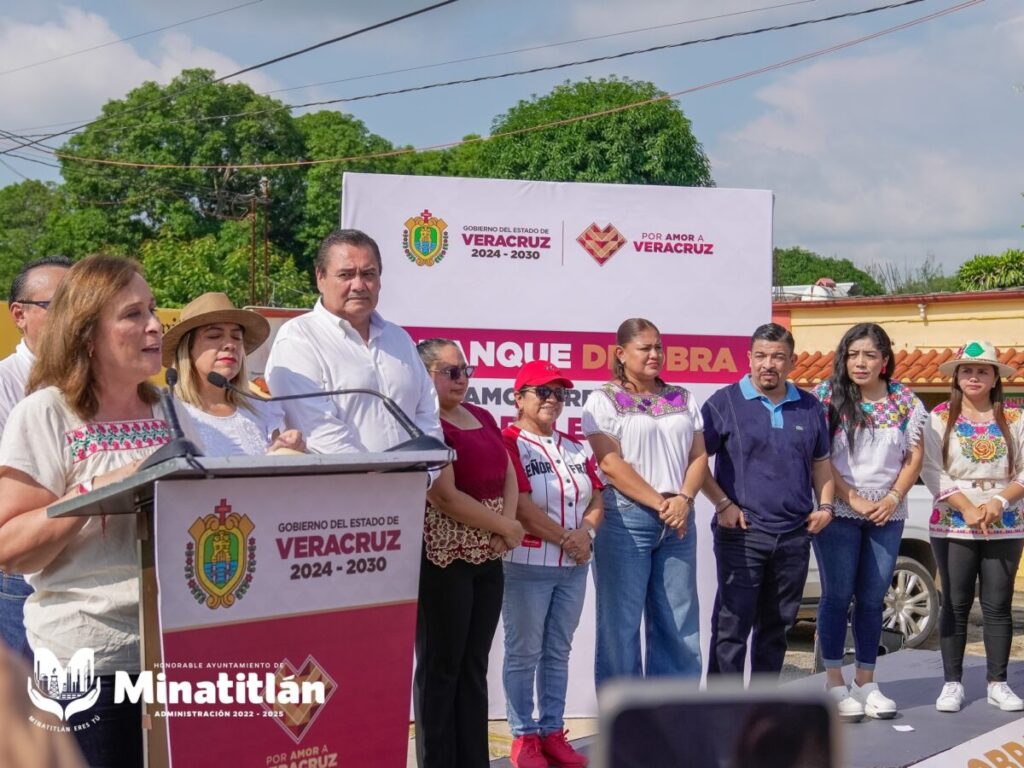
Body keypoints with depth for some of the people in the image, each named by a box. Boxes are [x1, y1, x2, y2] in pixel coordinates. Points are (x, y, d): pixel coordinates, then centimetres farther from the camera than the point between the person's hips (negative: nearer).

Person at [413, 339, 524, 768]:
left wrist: (507, 525, -6)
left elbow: (508, 477, 14)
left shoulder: (482, 418, 14)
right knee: (441, 667, 0)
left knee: (474, 666, 11)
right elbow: (444, 495, -19)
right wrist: (505, 527, -9)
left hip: (488, 559, 8)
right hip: (443, 559, -8)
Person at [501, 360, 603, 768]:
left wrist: (586, 531, -6)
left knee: (558, 652, 11)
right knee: (524, 653, 1)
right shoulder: (508, 443, -8)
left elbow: (596, 500, 14)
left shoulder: (575, 448, 14)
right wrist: (565, 538, -12)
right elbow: (520, 506, -16)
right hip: (526, 565, -6)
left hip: (573, 567, 6)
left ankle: (553, 732, 19)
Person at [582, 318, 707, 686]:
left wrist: (683, 498, -8)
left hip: (678, 521, 5)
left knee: (679, 622, 7)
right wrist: (659, 503, -14)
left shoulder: (683, 399, 15)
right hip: (625, 518, -5)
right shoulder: (604, 401, -1)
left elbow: (699, 455, 10)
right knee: (620, 621, 0)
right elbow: (610, 464, -10)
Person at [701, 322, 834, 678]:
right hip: (740, 532, -5)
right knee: (732, 624, -6)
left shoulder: (809, 407, 12)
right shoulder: (725, 402, -2)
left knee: (777, 624, 13)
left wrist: (825, 505, 7)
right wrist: (722, 504, -11)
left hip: (795, 535, 5)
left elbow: (821, 462, 21)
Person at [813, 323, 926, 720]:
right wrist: (853, 499, -13)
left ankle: (866, 681, 17)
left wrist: (892, 499, -7)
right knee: (838, 596, 1)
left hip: (887, 516, 3)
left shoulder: (906, 401, 4)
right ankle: (834, 682, 9)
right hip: (838, 513, -3)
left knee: (872, 599, 8)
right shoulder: (827, 396, -5)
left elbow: (915, 457, 6)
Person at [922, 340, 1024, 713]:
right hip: (952, 526, -1)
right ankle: (952, 683, 10)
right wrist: (968, 509, -15)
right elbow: (932, 472, -6)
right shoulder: (940, 417, 1)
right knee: (955, 605, 3)